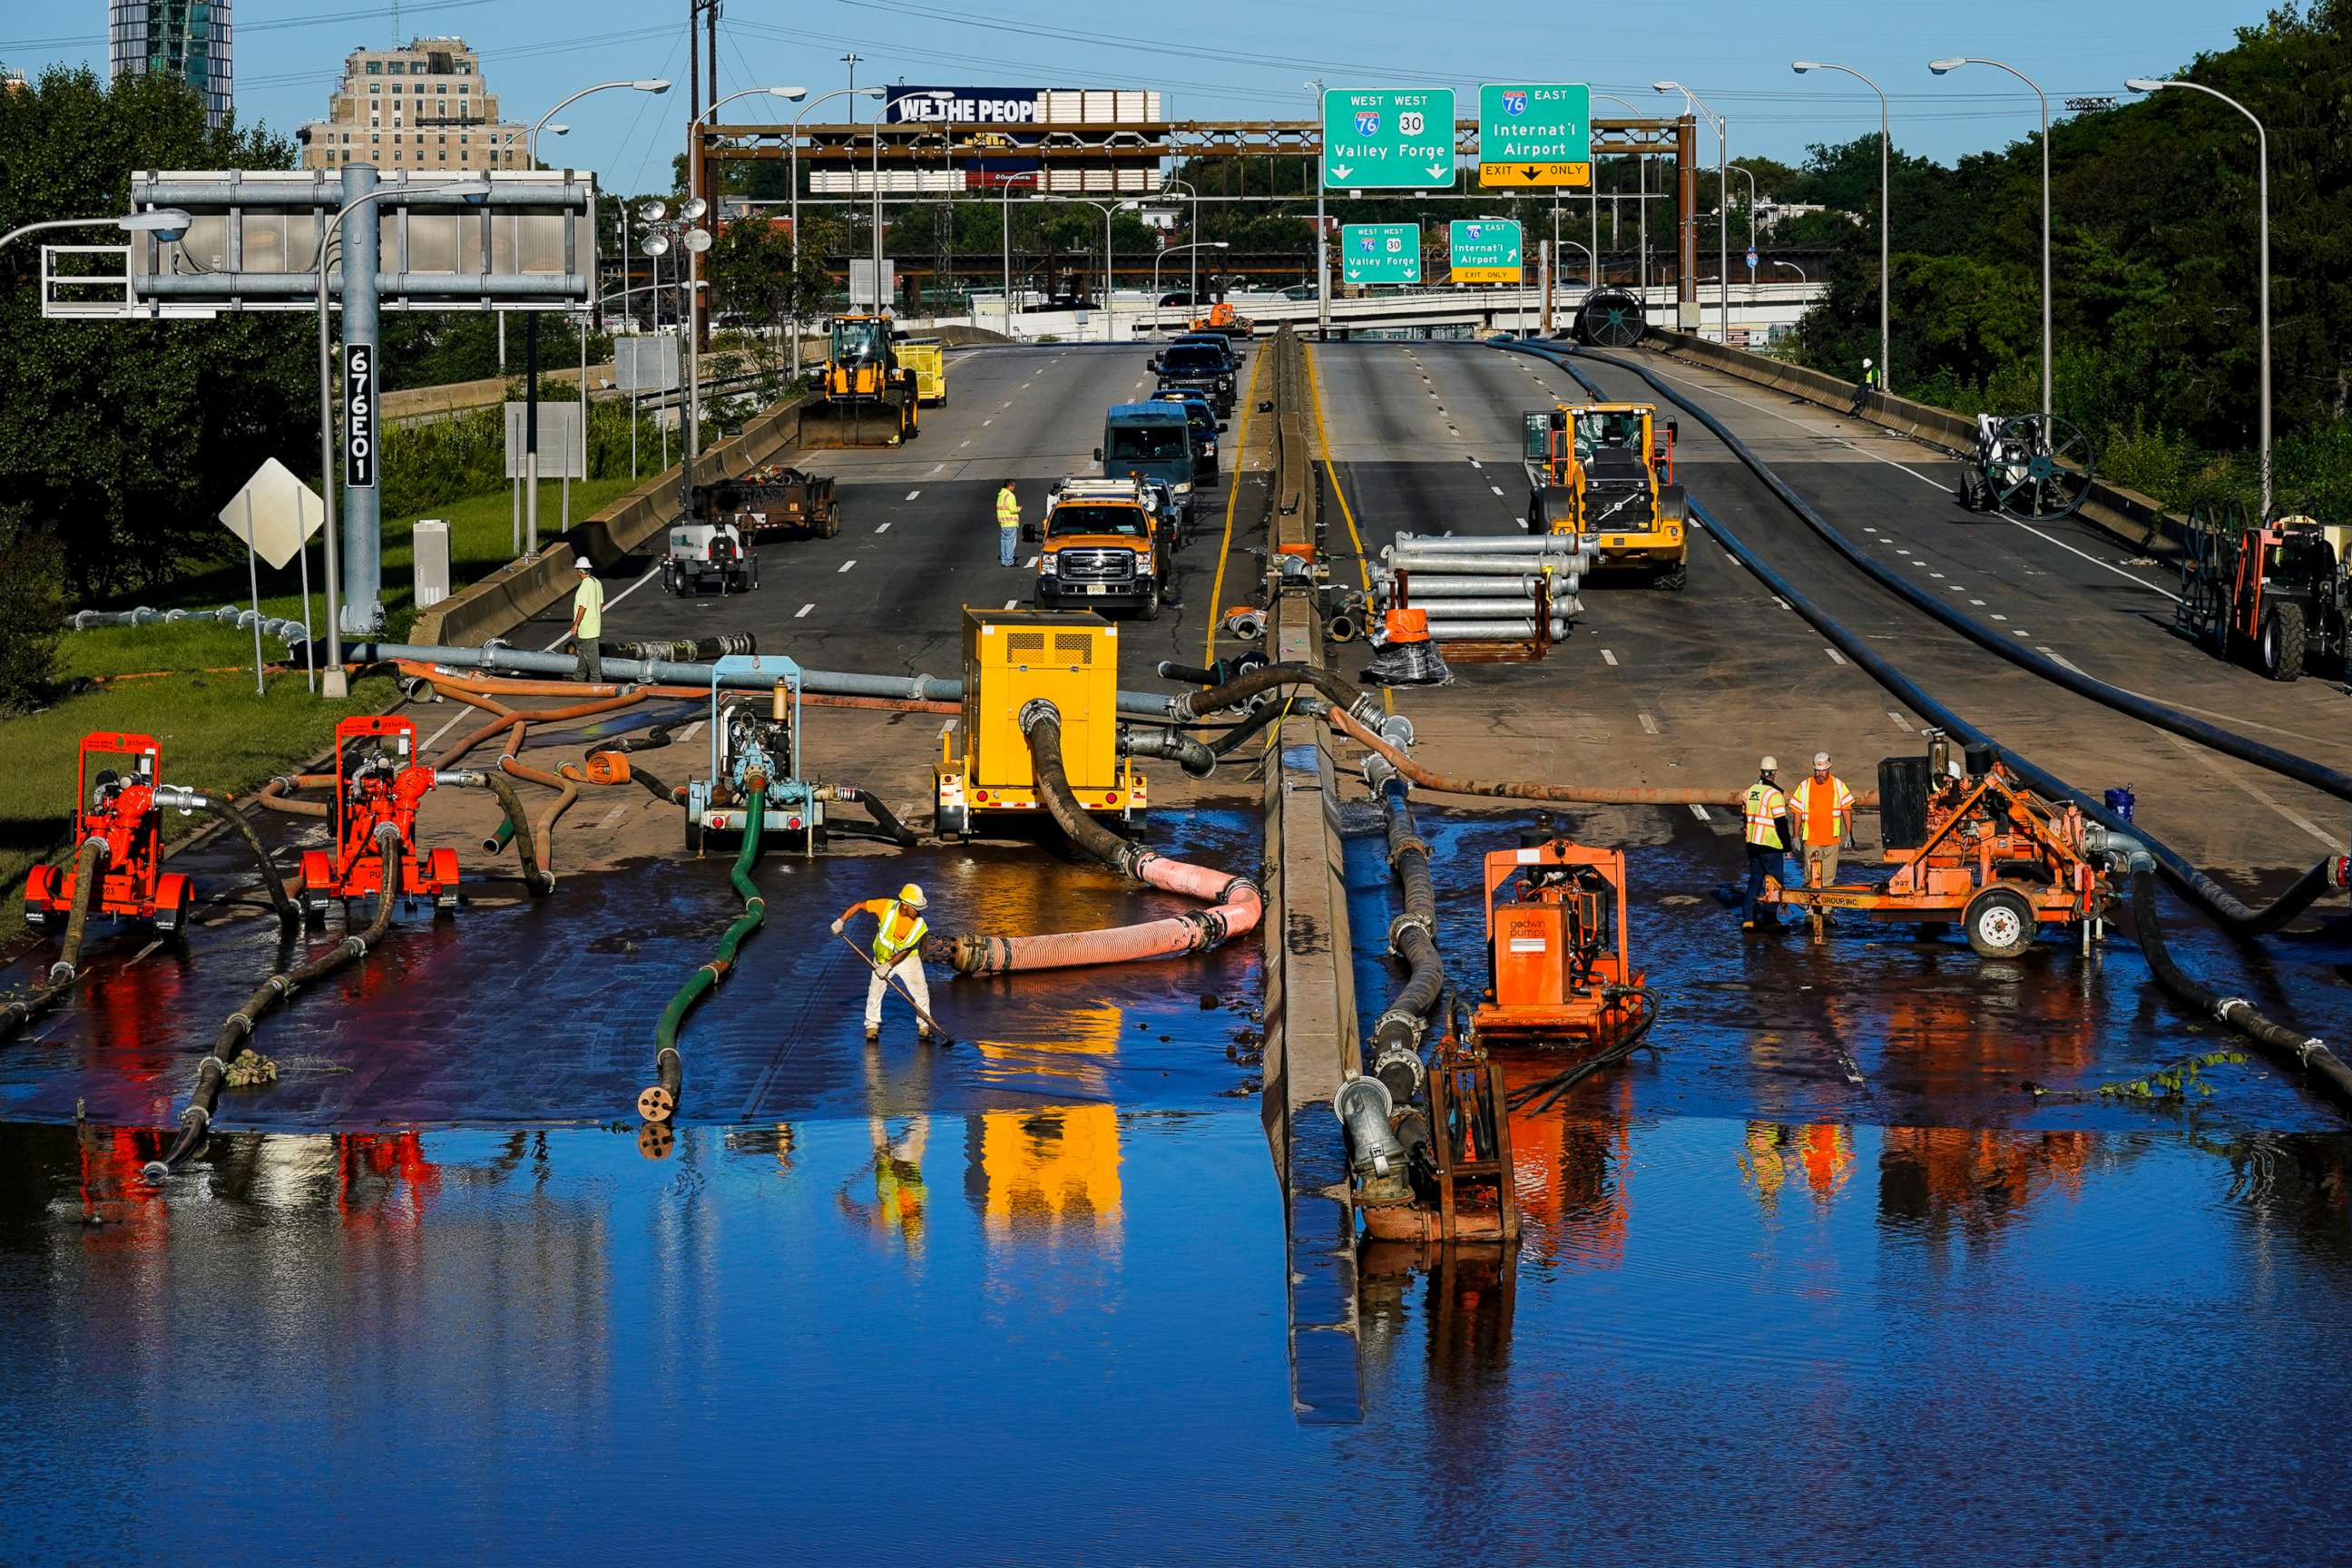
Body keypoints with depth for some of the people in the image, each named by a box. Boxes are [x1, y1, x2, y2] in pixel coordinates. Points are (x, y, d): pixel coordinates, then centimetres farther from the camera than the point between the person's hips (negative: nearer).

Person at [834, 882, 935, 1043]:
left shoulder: (919, 924, -23)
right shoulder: (887, 907, -25)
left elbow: (906, 950, -18)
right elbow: (859, 906, -16)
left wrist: (889, 965, -23)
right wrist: (841, 921, -23)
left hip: (907, 958, 0)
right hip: (883, 956, 0)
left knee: (921, 991, -4)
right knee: (876, 989, -7)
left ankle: (923, 1025, 13)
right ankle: (872, 1025, 9)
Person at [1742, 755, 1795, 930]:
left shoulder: (1750, 791, 7)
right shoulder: (1774, 795, -16)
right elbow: (1781, 823, -16)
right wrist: (1787, 846, -9)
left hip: (1752, 844, 7)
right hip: (1770, 847, -7)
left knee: (1754, 881, 13)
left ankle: (1748, 919, 9)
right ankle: (1770, 920, 5)